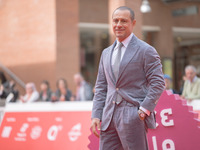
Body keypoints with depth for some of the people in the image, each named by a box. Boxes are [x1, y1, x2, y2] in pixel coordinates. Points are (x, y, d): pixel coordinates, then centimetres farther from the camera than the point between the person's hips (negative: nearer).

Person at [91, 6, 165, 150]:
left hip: (133, 115, -6)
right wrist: (96, 115, 7)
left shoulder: (146, 51, -2)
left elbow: (158, 83, -6)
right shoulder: (106, 53, 17)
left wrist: (144, 109, -14)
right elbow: (101, 88, 17)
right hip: (109, 116, 6)